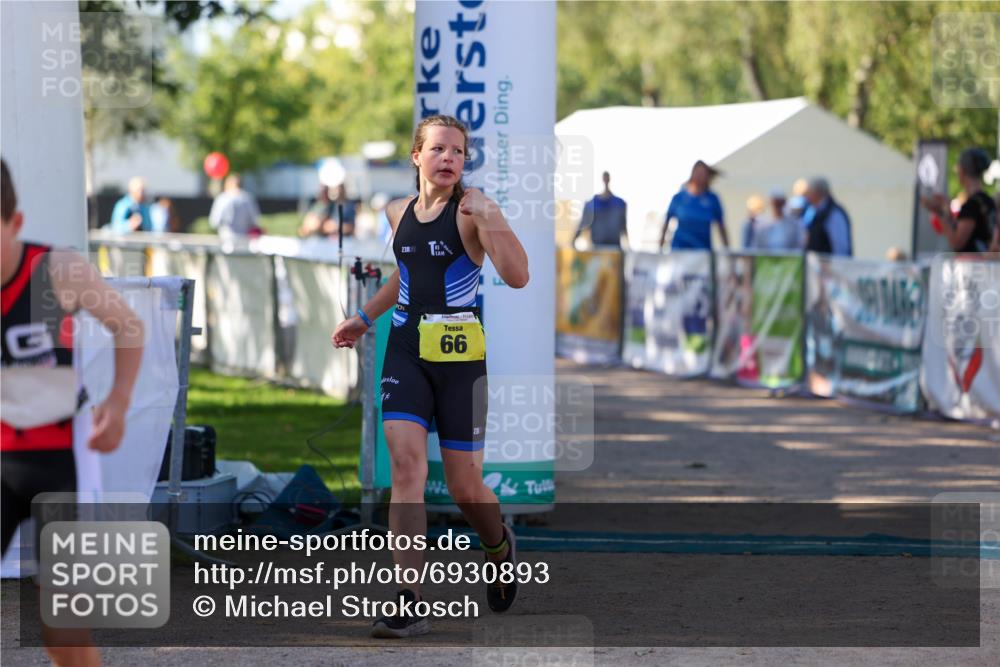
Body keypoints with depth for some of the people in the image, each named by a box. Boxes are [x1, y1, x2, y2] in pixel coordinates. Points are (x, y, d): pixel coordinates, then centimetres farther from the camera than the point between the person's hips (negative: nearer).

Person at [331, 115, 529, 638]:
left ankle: (499, 546, 40)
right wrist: (364, 317, 31)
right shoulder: (398, 212, 8)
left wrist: (489, 220, -32)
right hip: (406, 349, 3)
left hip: (460, 357, -3)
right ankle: (409, 603, -17)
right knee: (406, 463, -15)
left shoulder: (472, 207, -8)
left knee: (465, 489, 4)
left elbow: (517, 277, -21)